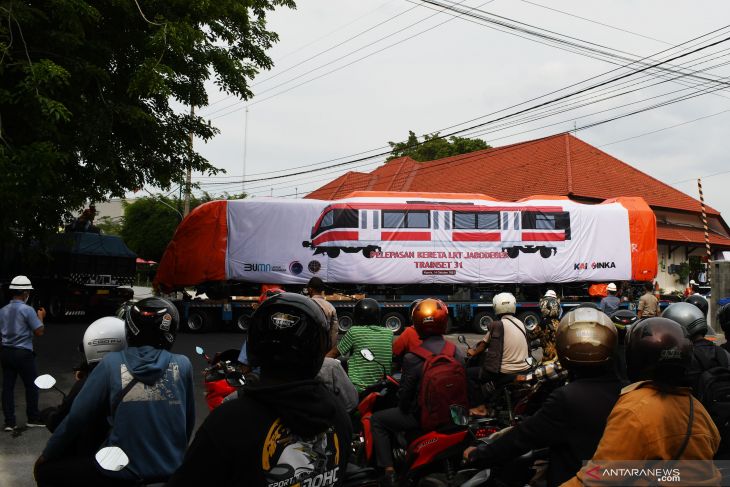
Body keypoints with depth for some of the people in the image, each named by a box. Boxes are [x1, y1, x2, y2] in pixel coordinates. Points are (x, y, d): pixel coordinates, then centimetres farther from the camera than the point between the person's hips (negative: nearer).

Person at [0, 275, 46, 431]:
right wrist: (40, 317, 2)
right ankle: (33, 418, 17)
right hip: (23, 353, -6)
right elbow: (39, 331, -12)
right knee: (31, 386, 9)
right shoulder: (27, 310, -15)